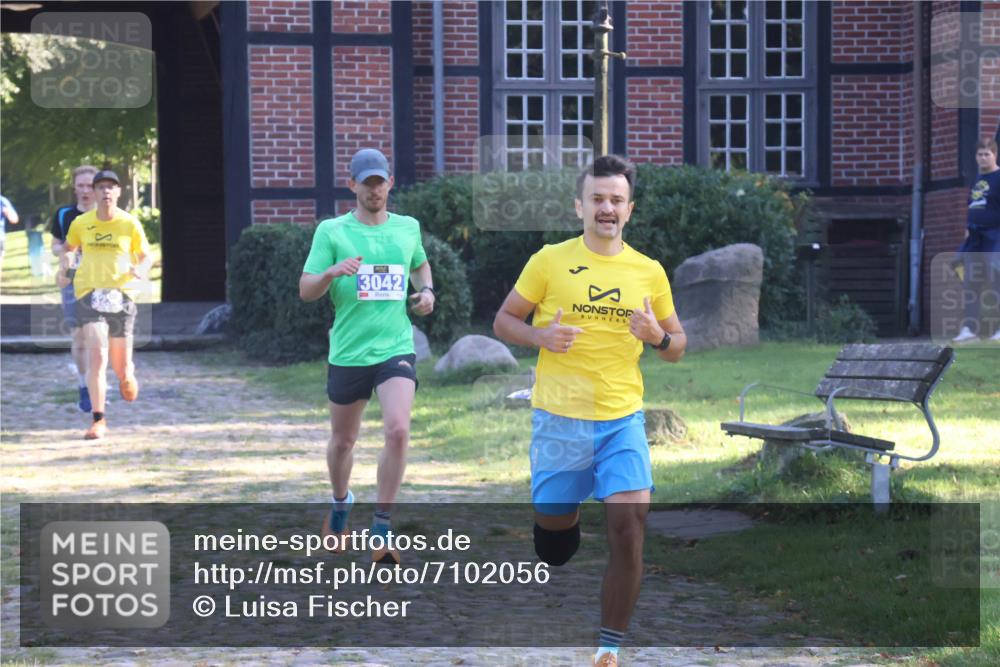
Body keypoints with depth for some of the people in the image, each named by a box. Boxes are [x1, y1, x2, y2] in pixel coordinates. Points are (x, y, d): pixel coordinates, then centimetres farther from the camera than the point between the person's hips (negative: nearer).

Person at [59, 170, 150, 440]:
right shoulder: (81, 223, 4)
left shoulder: (130, 224, 1)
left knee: (120, 364, 5)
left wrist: (141, 270, -13)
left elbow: (146, 256, 9)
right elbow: (68, 248, 22)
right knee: (96, 355, -17)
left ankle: (127, 373, 46)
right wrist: (63, 269, 5)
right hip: (89, 293, 0)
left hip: (121, 294, 0)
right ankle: (98, 421, -11)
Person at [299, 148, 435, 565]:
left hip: (396, 348, 1)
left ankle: (382, 528, -9)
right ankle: (340, 503, 44)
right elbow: (305, 291, -4)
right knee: (343, 440, 14)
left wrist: (426, 290, 8)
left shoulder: (408, 228, 7)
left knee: (398, 430, -20)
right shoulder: (331, 231, -2)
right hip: (348, 353, 0)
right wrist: (332, 272, -24)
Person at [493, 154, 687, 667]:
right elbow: (504, 321, 4)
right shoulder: (550, 260, -2)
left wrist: (658, 337, -11)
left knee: (630, 527, -15)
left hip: (623, 418, 1)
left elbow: (677, 348, 12)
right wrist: (541, 336, -15)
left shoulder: (649, 271, 5)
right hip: (560, 419, -1)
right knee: (553, 537, 9)